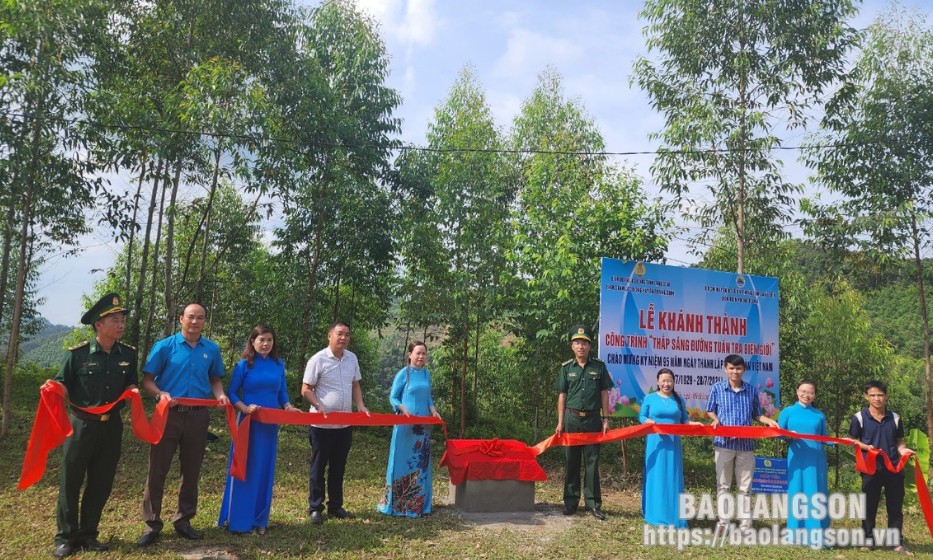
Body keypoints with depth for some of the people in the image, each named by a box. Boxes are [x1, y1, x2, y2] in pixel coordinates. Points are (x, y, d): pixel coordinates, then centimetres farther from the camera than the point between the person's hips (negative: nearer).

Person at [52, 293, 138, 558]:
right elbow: (63, 384, -4)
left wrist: (132, 391, -8)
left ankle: (88, 534, 26)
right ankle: (66, 537, 19)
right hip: (81, 424, -3)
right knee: (70, 481, 4)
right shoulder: (77, 354, -10)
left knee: (101, 483, 11)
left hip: (112, 426, 4)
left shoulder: (128, 354, 1)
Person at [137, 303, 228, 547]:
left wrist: (220, 395, -7)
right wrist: (160, 394, -22)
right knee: (157, 470, 2)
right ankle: (152, 523, 16)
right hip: (168, 414, -2)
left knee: (191, 471, 11)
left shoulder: (212, 350, 4)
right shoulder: (164, 346, -4)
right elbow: (147, 380, -3)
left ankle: (183, 520, 26)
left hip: (198, 416, 3)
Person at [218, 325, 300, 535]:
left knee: (264, 470, 9)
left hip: (271, 424, 4)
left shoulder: (278, 365, 6)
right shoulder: (244, 365, -4)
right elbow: (231, 393, -4)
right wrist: (245, 408, -19)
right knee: (243, 469, 1)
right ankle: (238, 520, 12)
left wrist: (288, 406, -5)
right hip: (249, 422, -4)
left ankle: (260, 519, 20)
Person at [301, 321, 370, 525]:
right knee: (319, 466, 6)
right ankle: (315, 508, 17)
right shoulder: (318, 359, -11)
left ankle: (335, 506, 26)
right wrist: (320, 407, -23)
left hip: (345, 423, 5)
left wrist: (360, 405, -1)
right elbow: (306, 389, -8)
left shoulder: (352, 358, 5)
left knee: (338, 467, 14)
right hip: (322, 424, -5)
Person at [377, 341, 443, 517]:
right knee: (403, 460, 0)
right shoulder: (403, 374, -8)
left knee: (421, 462, 10)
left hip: (423, 424, 6)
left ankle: (418, 503, 21)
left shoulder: (427, 374, 8)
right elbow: (393, 398, -5)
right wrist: (403, 409, -21)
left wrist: (433, 409, -2)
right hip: (406, 424, -5)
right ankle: (397, 503, 12)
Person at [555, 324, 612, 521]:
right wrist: (560, 422, 1)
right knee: (571, 462, 8)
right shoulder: (566, 368, 3)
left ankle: (593, 504, 11)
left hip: (592, 419, 0)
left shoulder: (599, 367, 2)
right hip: (572, 419, 1)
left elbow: (604, 394, 5)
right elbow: (562, 396, 4)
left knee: (592, 462, 3)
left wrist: (606, 419, -1)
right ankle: (570, 502, 17)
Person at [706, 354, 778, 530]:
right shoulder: (717, 388, 1)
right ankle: (723, 522, 16)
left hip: (746, 444, 1)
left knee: (745, 486, 7)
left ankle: (746, 524, 14)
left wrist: (769, 421, -6)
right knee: (723, 485, 7)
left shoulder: (752, 390, 5)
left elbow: (757, 414, 13)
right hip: (724, 443, -1)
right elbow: (710, 411, 8)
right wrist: (716, 420, -12)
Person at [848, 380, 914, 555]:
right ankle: (867, 539, 18)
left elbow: (899, 441, 12)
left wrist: (903, 450, -10)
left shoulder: (895, 418, 5)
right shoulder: (859, 417, -4)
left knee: (895, 507, 8)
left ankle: (897, 543, 18)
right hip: (871, 468, -2)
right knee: (869, 506, 7)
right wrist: (866, 446, -18)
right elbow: (852, 441, 1)